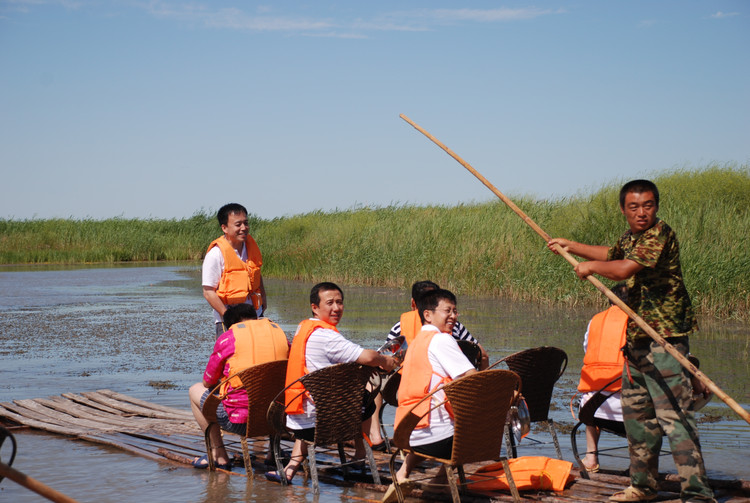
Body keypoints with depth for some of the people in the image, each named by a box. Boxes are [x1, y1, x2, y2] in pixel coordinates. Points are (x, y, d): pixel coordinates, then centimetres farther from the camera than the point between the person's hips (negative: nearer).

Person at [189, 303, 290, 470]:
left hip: (239, 421, -4)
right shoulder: (280, 333, 8)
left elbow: (208, 383, 7)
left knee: (196, 390, 21)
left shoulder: (228, 338, -2)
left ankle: (219, 455, 20)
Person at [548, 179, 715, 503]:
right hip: (637, 337, 10)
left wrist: (590, 266, -7)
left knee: (673, 413, -16)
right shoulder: (630, 238, 15)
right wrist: (571, 246, 44)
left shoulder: (660, 233, -13)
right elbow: (611, 255, 38)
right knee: (636, 412, 16)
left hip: (664, 336, -10)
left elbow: (624, 269, -25)